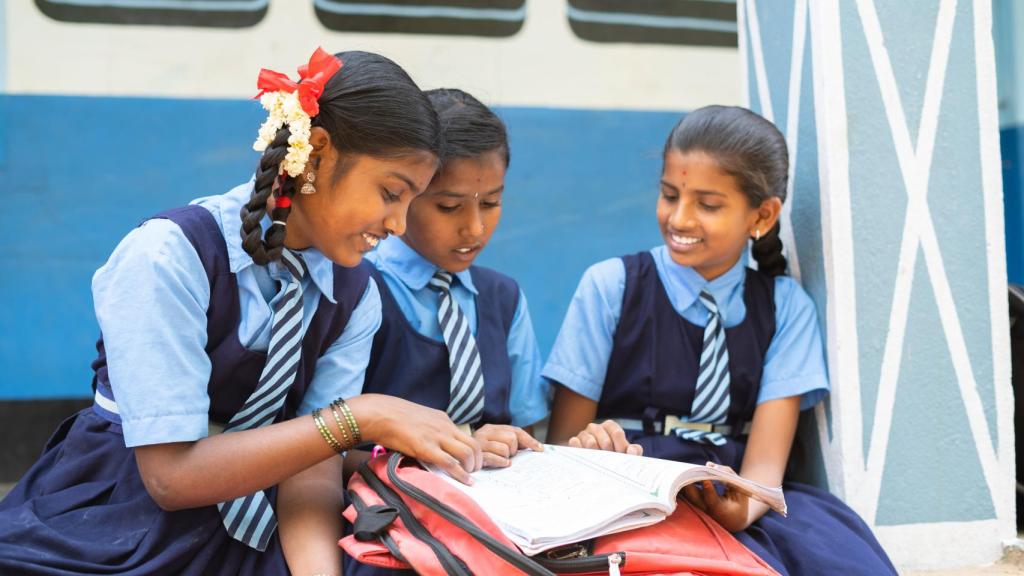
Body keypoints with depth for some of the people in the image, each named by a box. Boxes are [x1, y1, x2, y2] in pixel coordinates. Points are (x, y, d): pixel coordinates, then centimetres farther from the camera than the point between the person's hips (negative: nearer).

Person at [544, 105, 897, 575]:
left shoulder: (785, 307, 6)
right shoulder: (611, 288, 1)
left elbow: (766, 459, -5)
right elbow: (562, 438, 3)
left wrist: (741, 509, -29)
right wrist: (587, 449, -22)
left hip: (739, 498, 3)